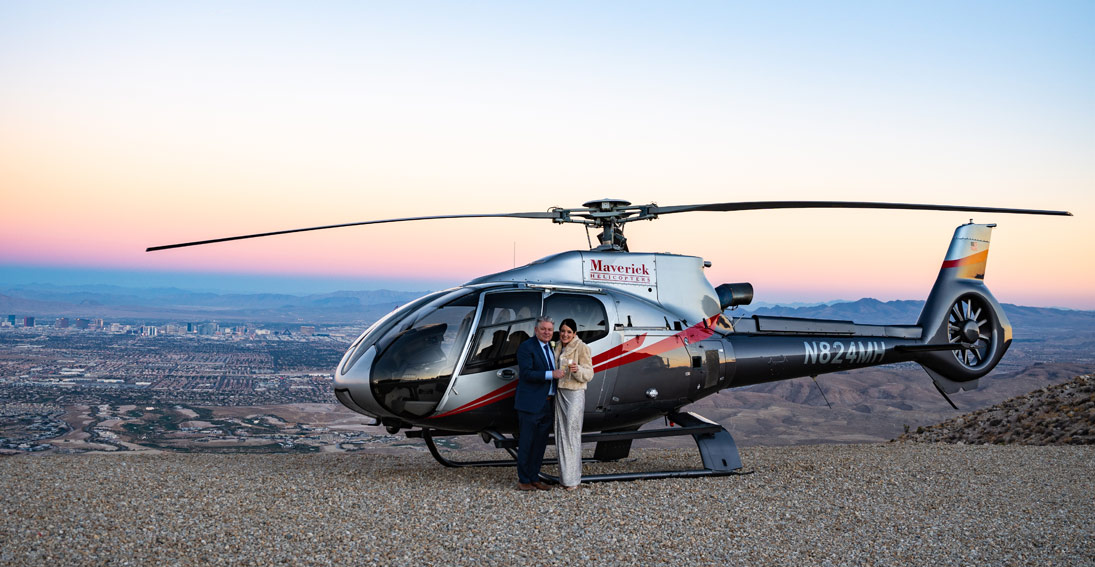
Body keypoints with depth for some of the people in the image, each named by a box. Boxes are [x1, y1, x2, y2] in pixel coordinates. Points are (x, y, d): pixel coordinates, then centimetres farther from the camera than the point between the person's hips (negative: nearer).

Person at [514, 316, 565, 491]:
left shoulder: (550, 348, 16)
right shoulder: (526, 347, -9)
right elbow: (526, 373, -19)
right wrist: (551, 374, -24)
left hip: (547, 404, 8)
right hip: (530, 404, -8)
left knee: (540, 443, 11)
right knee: (526, 444, -2)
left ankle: (534, 478, 18)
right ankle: (523, 481, 3)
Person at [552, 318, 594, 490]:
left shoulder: (582, 348, -8)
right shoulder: (558, 347, 13)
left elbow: (589, 374, -10)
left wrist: (577, 369, -29)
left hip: (574, 394, -7)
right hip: (559, 393, 7)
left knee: (572, 435, -6)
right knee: (561, 434, 7)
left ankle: (573, 479, -2)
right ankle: (564, 476, 13)